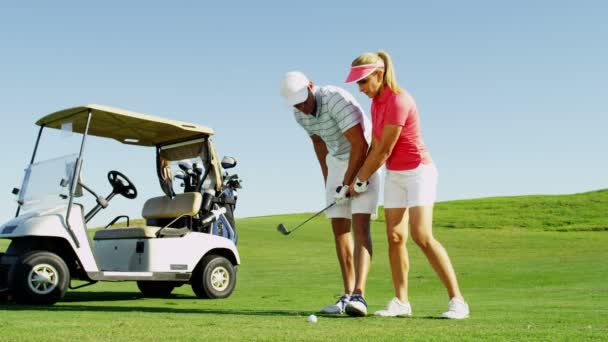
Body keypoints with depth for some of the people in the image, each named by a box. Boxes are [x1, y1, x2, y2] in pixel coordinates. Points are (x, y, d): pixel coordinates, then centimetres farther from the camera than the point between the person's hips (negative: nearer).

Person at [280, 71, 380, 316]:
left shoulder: (337, 99, -27)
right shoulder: (300, 114, -3)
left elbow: (360, 144, -27)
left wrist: (347, 184, -21)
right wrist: (327, 179, 17)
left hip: (365, 160, -7)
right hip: (337, 161, 7)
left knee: (360, 226, -17)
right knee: (339, 229, 2)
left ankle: (359, 296, -24)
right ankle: (348, 296, 7)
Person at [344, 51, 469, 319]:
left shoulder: (399, 101, -22)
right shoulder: (376, 101, 7)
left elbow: (385, 150, -18)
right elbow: (375, 146, 9)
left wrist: (361, 180, -7)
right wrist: (360, 177, 2)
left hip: (418, 171, -8)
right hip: (394, 174, 8)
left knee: (422, 236, -17)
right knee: (394, 237, 1)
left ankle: (457, 300, -12)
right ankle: (401, 302, 5)